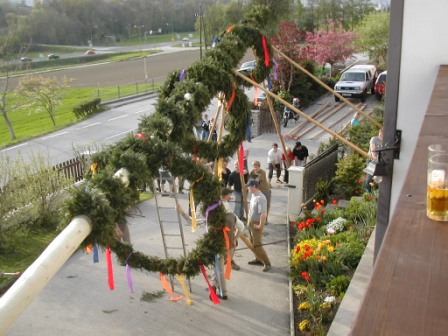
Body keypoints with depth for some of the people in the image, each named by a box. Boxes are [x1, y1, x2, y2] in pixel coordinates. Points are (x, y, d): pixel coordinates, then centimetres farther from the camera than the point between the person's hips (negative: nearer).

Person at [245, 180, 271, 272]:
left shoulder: (260, 198, -28)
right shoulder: (253, 195, 2)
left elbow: (264, 214, -33)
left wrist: (260, 226, -24)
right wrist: (249, 220, 15)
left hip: (257, 224, -9)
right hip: (251, 222, 9)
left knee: (257, 245, -7)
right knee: (253, 242, 20)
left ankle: (267, 263, 3)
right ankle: (258, 259, 35)